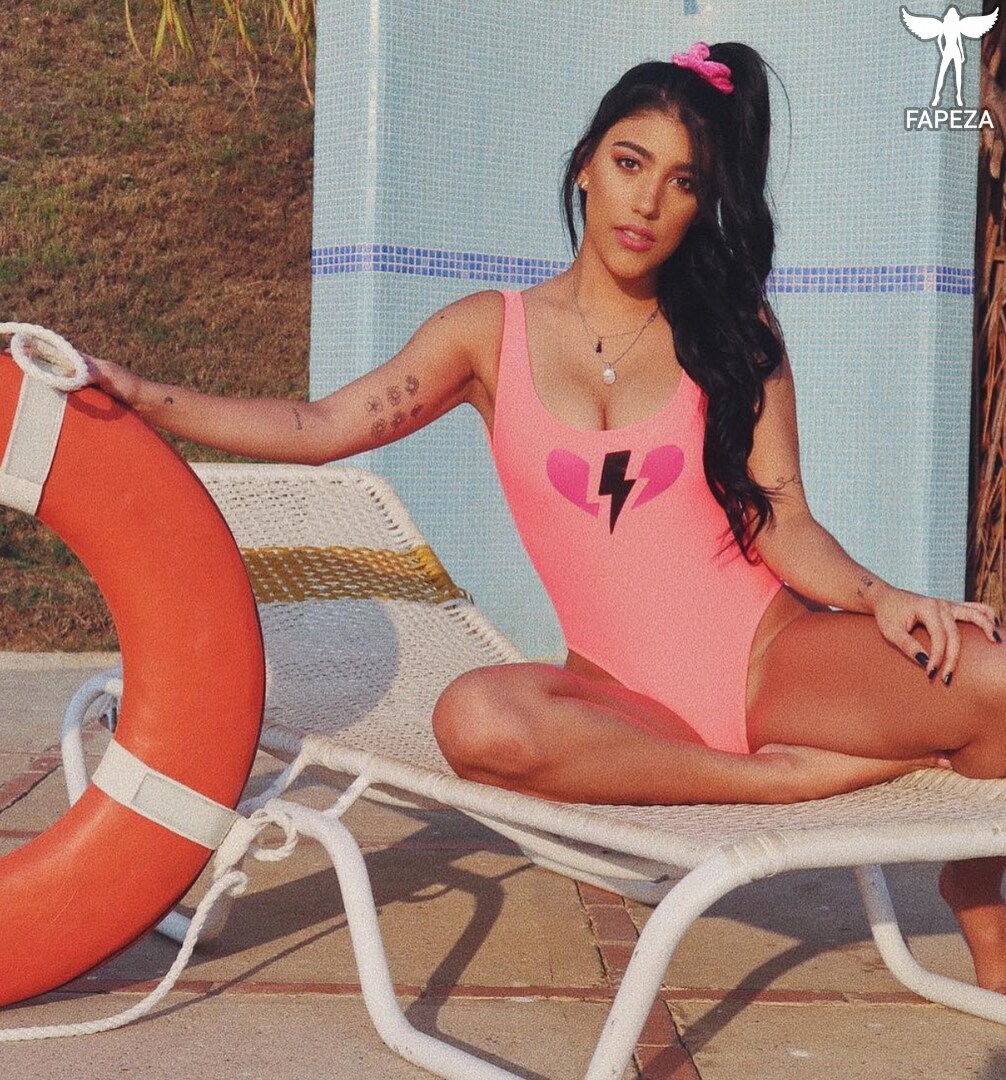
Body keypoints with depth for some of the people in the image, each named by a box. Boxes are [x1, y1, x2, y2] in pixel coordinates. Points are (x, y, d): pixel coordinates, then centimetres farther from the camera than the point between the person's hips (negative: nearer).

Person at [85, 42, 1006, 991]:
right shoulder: (493, 332, 5)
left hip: (769, 653, 1)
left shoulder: (735, 332, 6)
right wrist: (139, 396, -3)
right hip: (626, 691, 0)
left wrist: (882, 598, -19)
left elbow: (782, 522, 0)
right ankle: (794, 778, -20)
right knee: (477, 718, -35)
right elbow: (316, 429, 4)